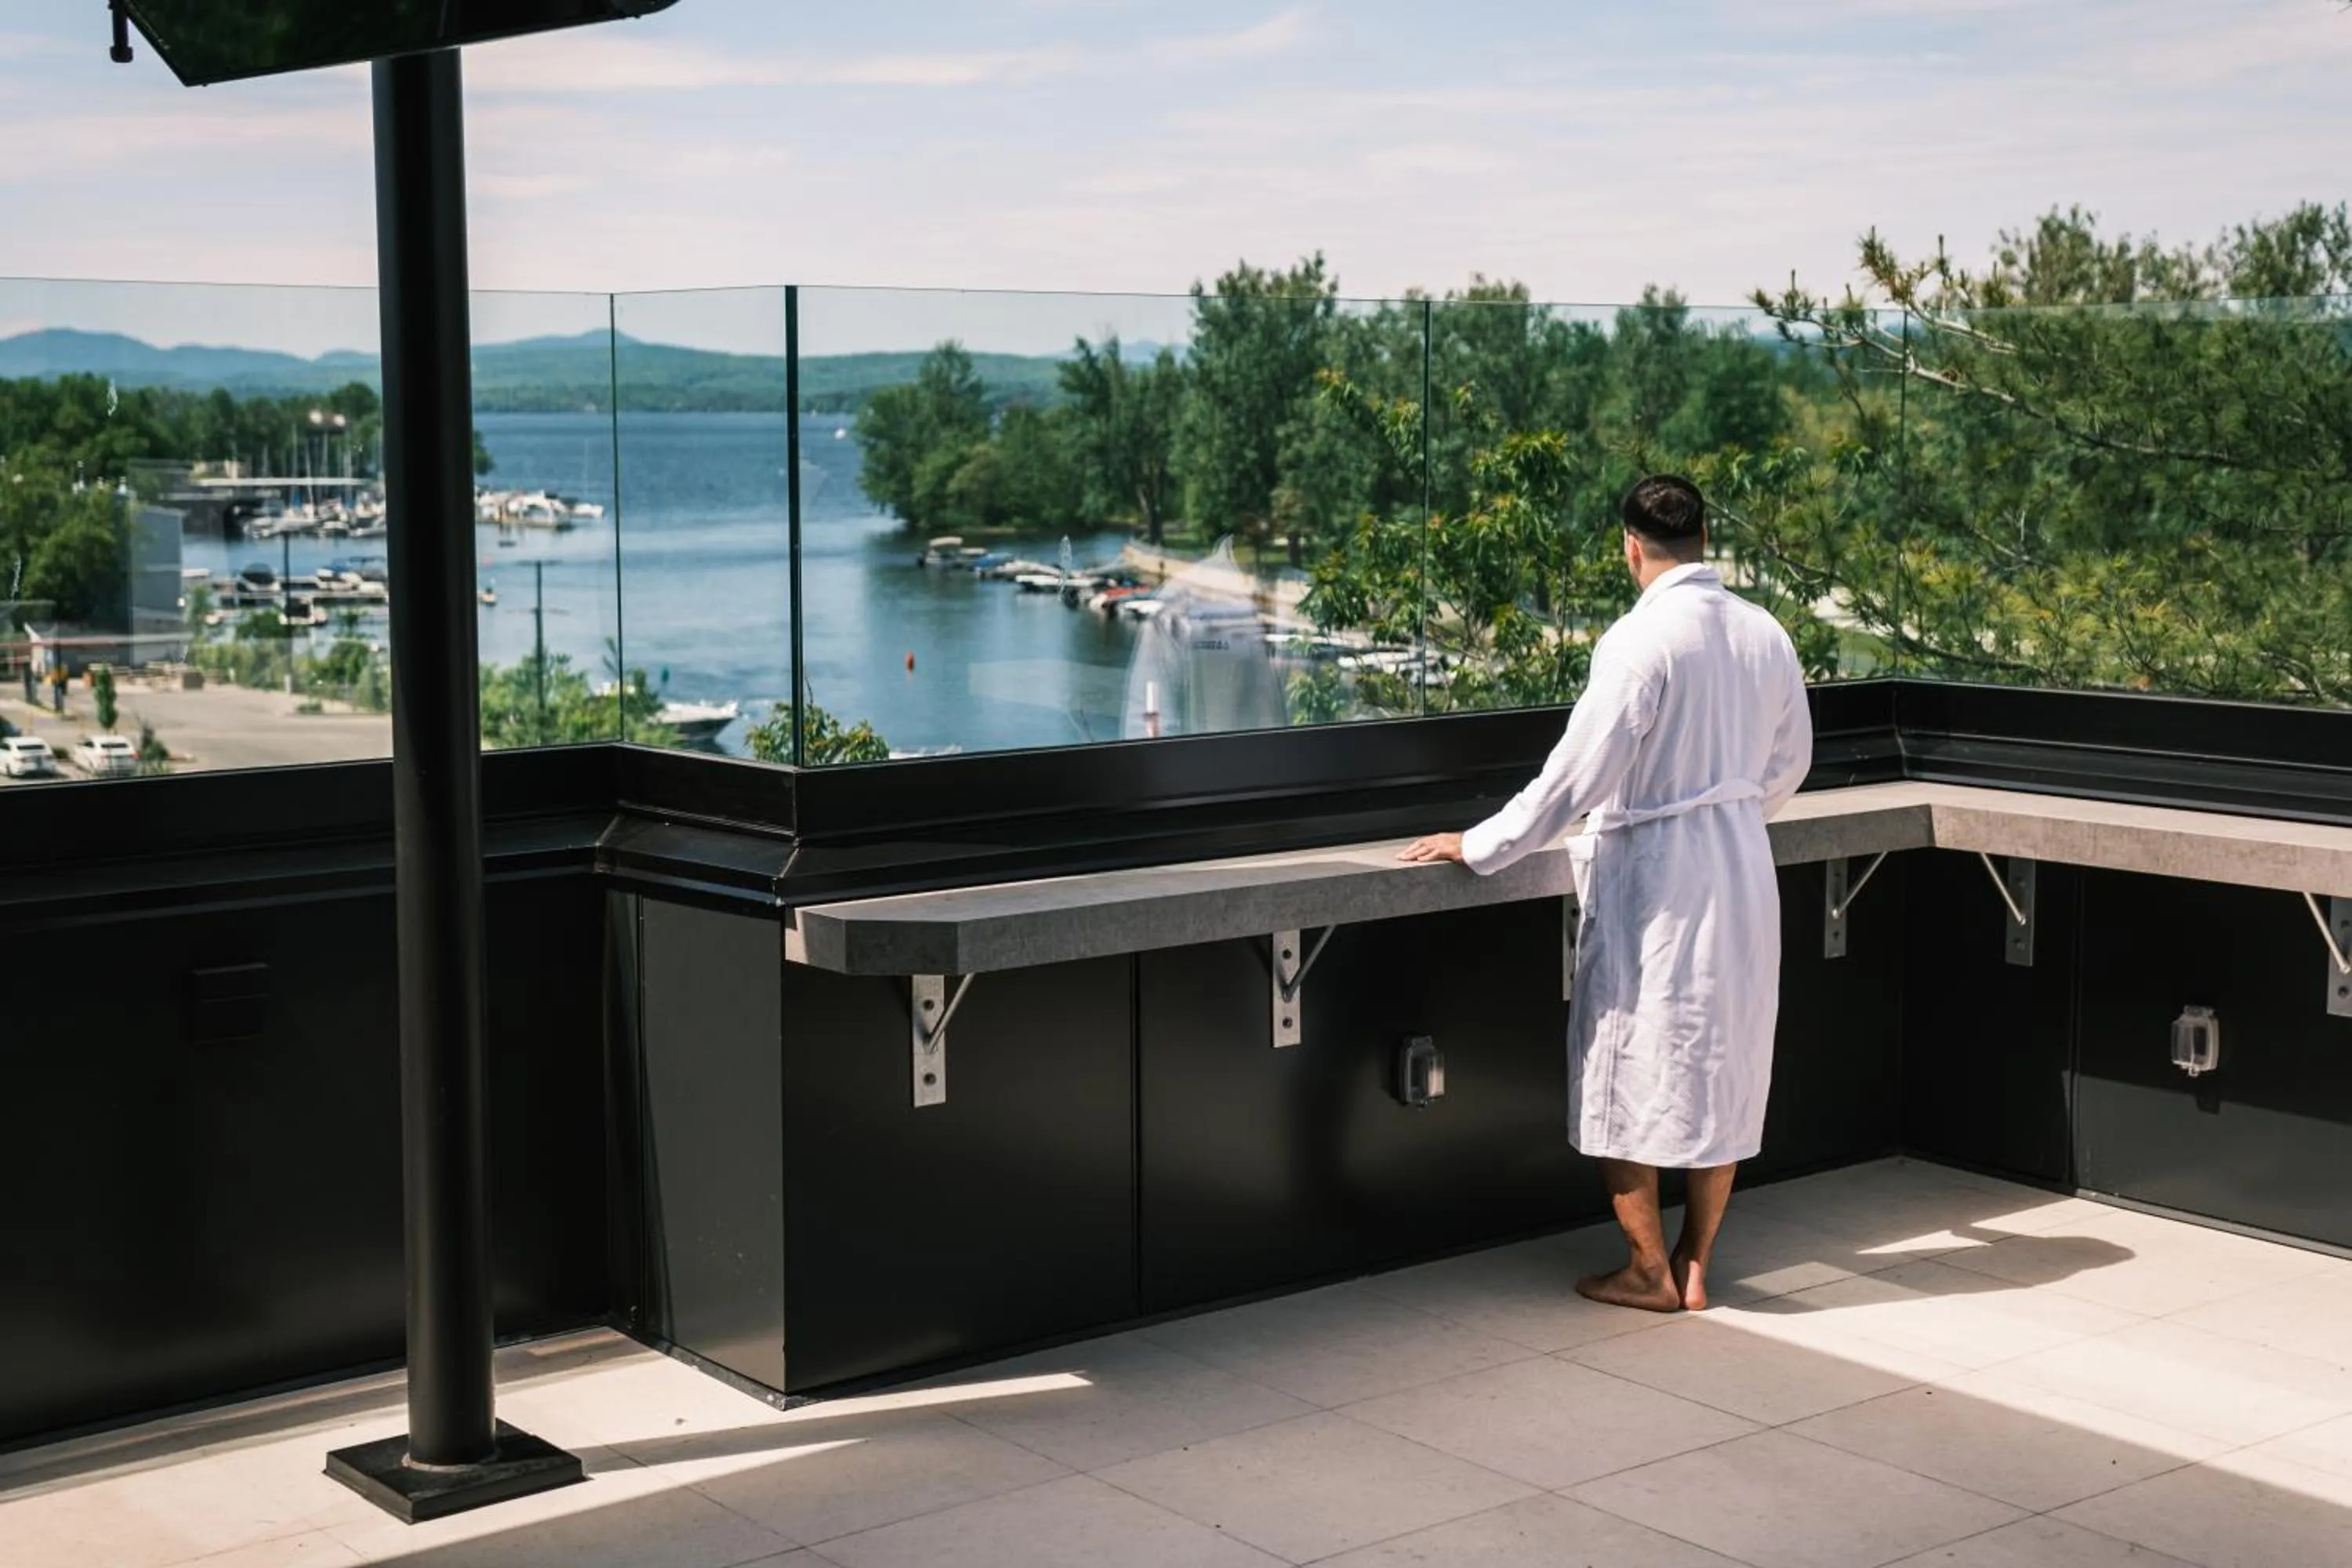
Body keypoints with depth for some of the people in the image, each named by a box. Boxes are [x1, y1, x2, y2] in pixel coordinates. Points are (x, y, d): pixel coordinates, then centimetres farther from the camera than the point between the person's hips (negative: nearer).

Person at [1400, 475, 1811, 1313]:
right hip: (1743, 874, 7)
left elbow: (1578, 773, -18)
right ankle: (1695, 1266, 20)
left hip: (1653, 879, -7)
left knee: (1629, 1072, 7)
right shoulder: (1765, 633, 4)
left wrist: (1479, 846, -9)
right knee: (1722, 1071, 13)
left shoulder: (1641, 639, -17)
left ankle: (1649, 1270, 15)